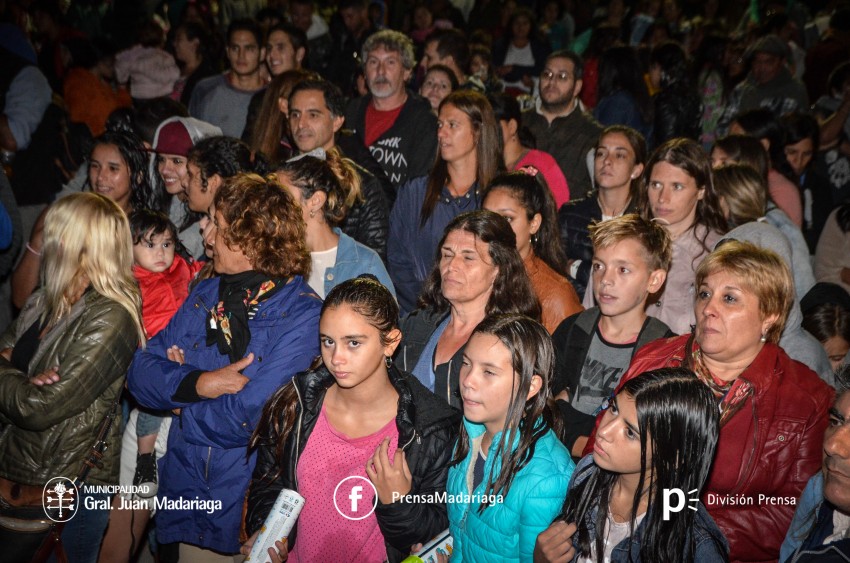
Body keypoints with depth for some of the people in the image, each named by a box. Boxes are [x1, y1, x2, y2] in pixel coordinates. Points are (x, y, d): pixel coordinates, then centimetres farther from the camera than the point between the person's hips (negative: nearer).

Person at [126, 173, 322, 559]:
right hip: (186, 496, 6)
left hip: (252, 513, -6)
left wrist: (179, 378, -9)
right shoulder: (206, 295, 4)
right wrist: (199, 383, -17)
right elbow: (140, 376, 1)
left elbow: (245, 420, -26)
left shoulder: (303, 316, -19)